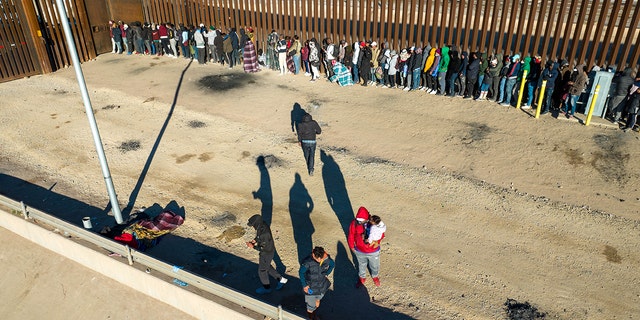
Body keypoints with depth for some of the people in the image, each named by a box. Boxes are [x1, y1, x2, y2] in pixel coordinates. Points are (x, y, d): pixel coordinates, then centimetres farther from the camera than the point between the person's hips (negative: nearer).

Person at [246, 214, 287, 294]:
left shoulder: (264, 233, -39)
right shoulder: (262, 224, -13)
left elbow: (265, 248, -28)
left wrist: (253, 247, -23)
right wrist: (255, 240, -6)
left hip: (267, 253, -8)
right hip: (265, 251, 8)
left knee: (262, 270, 14)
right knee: (267, 266, 28)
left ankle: (266, 288, 39)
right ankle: (281, 279, 41)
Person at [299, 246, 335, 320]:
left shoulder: (327, 259, -23)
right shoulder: (307, 262, -32)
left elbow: (332, 264, 2)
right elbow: (301, 272, -14)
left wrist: (326, 274, -3)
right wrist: (304, 285, -14)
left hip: (322, 286, 4)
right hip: (311, 288, -4)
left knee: (318, 301, 28)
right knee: (311, 305, 11)